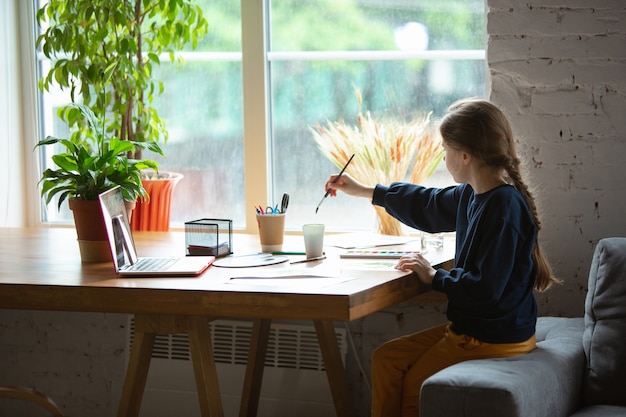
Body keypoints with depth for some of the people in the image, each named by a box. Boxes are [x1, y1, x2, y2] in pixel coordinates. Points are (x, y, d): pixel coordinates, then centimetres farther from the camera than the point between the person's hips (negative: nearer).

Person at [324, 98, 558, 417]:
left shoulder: (504, 208, -25)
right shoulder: (472, 195, 4)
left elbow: (486, 288, -28)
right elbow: (430, 205, 24)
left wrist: (434, 277, -12)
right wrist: (365, 191, 32)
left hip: (494, 339, -9)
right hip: (469, 327, 9)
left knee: (413, 386, 6)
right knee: (386, 359, 11)